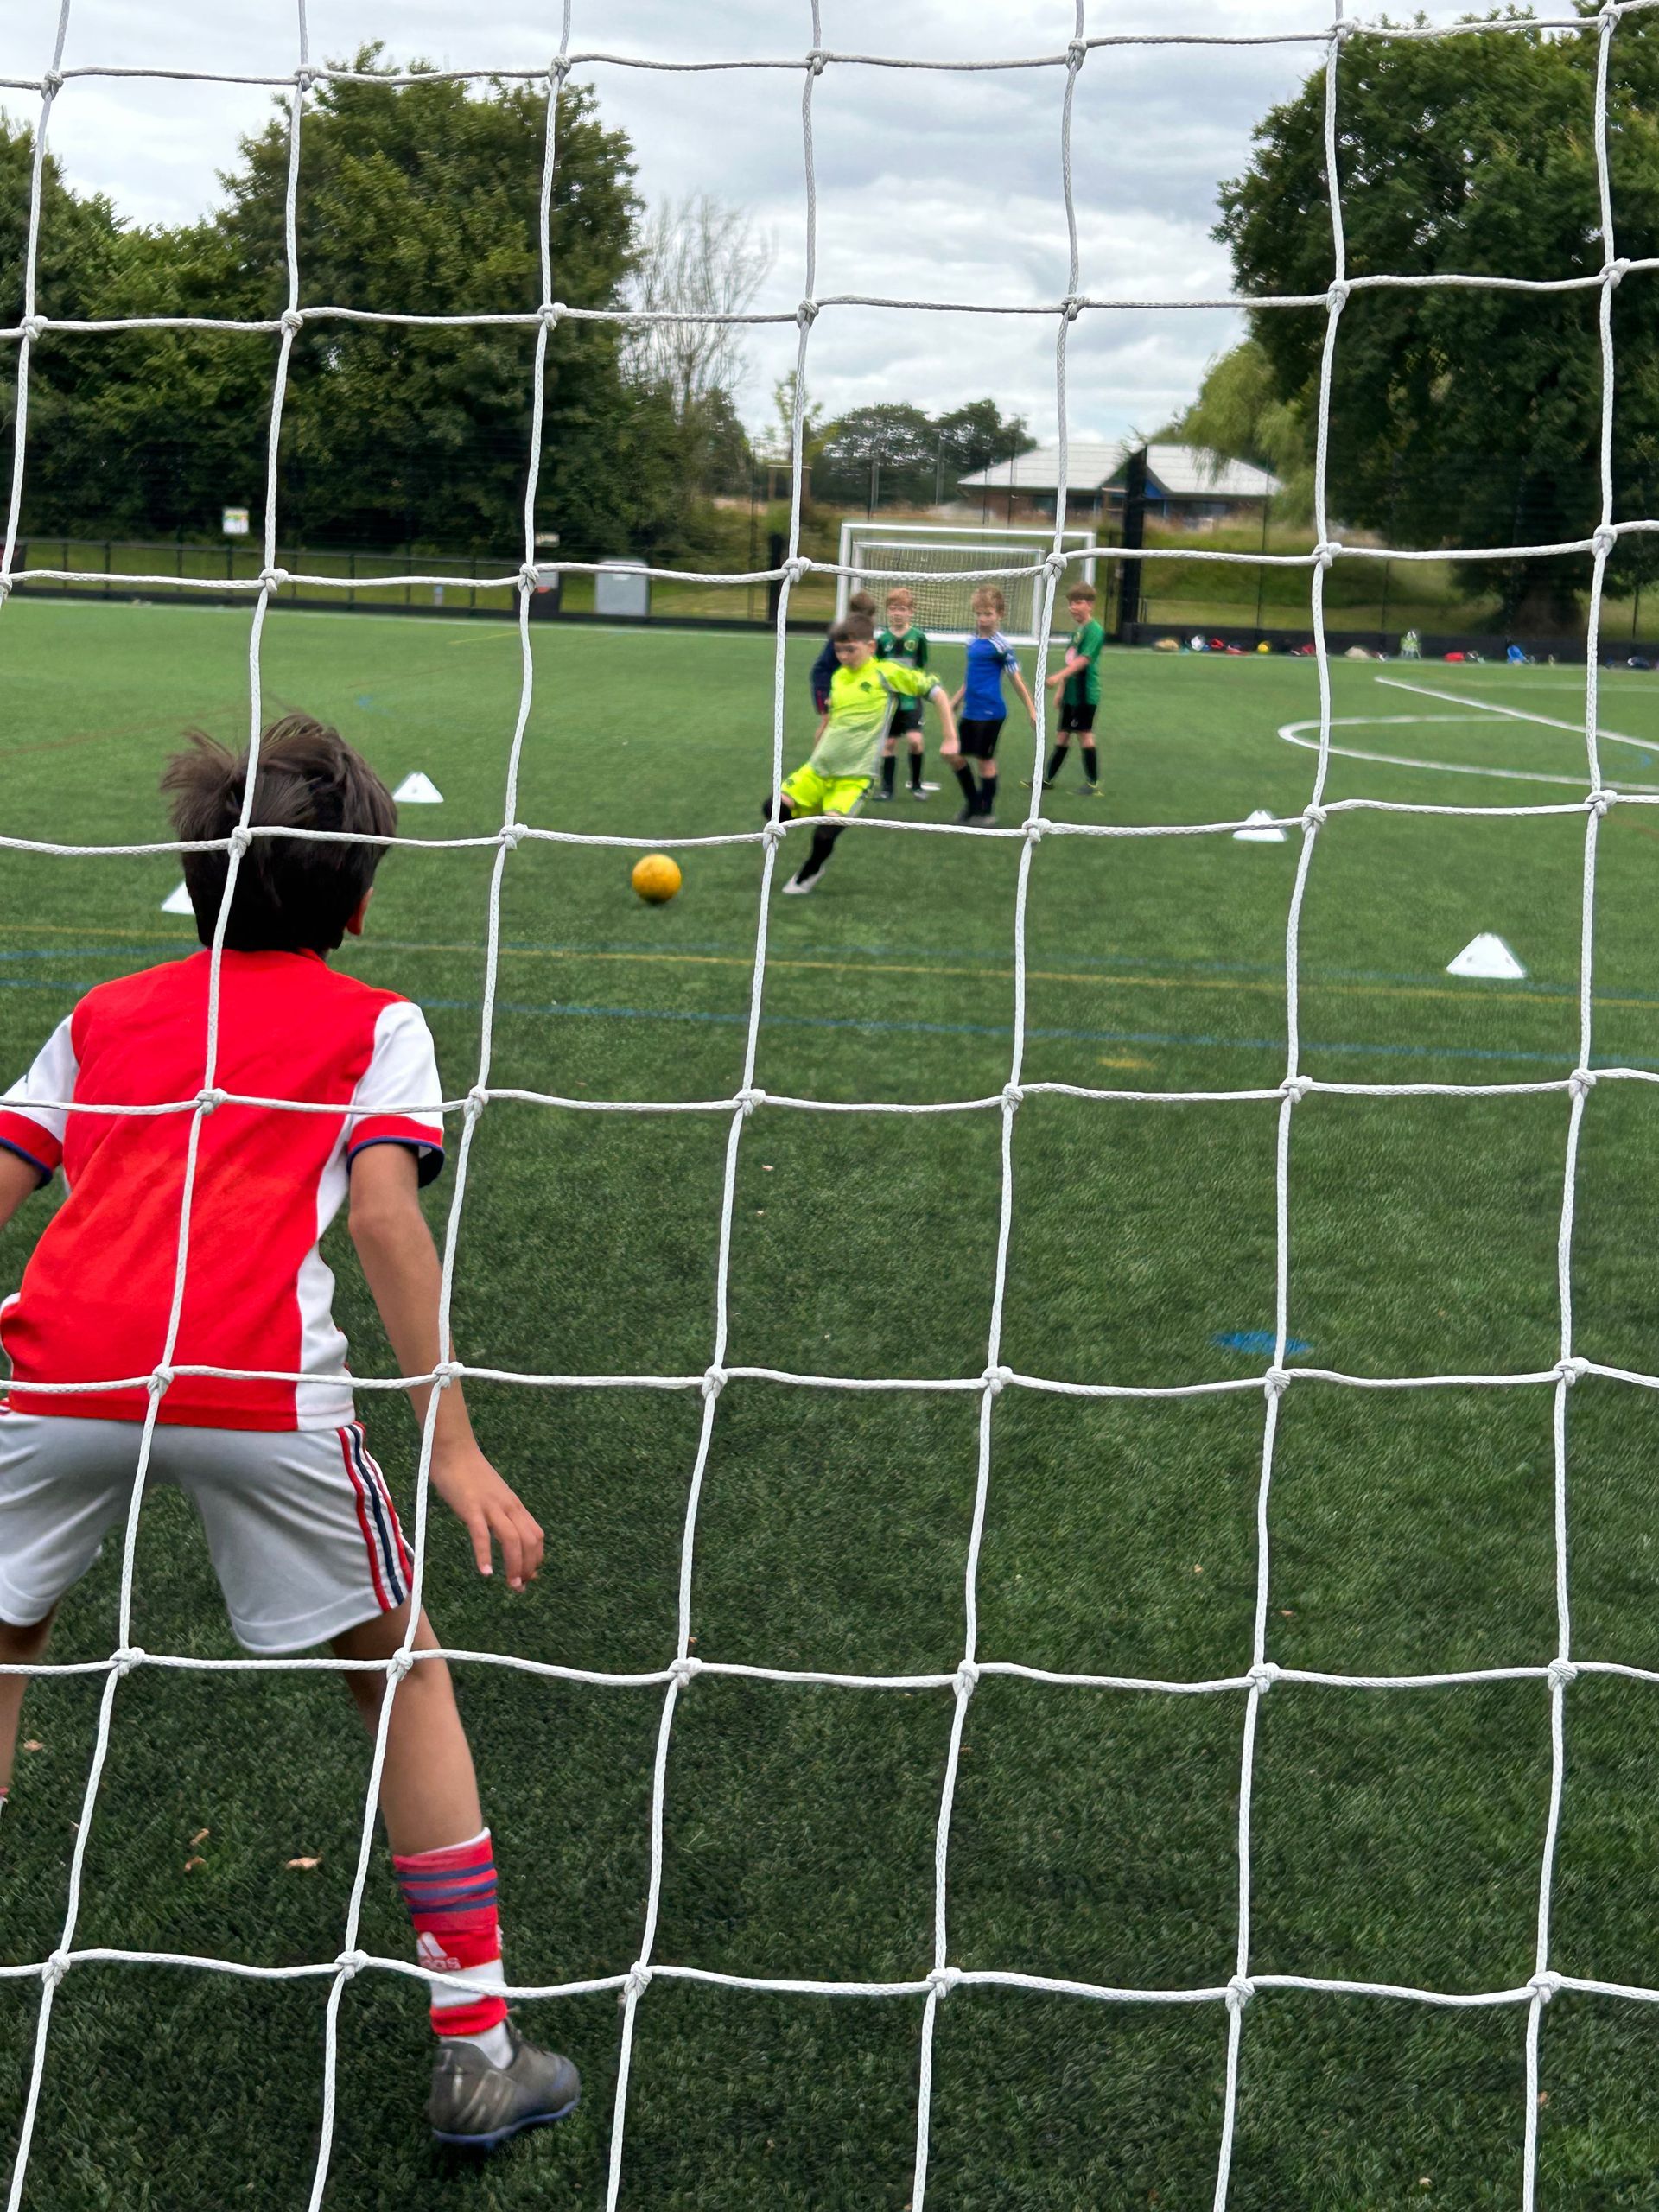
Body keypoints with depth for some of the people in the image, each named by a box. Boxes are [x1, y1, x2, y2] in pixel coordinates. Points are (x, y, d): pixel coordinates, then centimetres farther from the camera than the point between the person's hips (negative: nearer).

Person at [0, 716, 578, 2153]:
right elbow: (382, 1215, -2)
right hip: (259, 1386, -3)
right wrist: (453, 1444, -4)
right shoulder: (372, 1023, 14)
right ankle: (479, 2048, 17)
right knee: (405, 1674, 16)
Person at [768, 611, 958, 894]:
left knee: (825, 834, -17)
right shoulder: (839, 677, 10)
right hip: (819, 767, 6)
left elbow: (936, 691, -5)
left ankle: (809, 874, 16)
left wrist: (950, 738, -7)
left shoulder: (887, 673, -7)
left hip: (855, 776, -6)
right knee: (775, 808, -8)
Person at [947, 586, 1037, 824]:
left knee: (985, 759, 2)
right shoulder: (973, 641, 8)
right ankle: (972, 802, 26)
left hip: (990, 713, -7)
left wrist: (1032, 709, -9)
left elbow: (1016, 678, -10)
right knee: (957, 756, 10)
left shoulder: (1000, 645, -13)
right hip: (971, 712, 7)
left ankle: (986, 810, 15)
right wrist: (954, 702, 25)